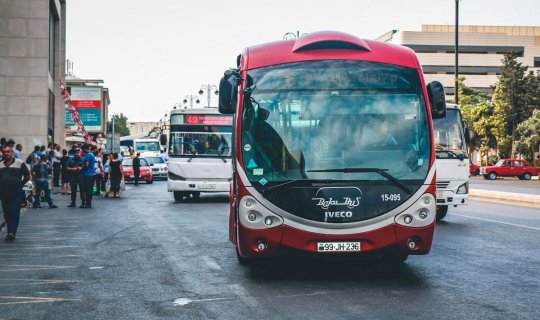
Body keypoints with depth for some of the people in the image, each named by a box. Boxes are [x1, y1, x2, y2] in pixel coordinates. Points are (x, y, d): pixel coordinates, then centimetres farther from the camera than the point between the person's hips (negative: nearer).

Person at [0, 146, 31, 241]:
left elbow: (27, 176, 2)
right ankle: (10, 232, 17)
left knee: (14, 213, -7)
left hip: (16, 192, -4)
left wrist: (20, 184, -2)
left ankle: (12, 232, -10)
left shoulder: (19, 163, -1)